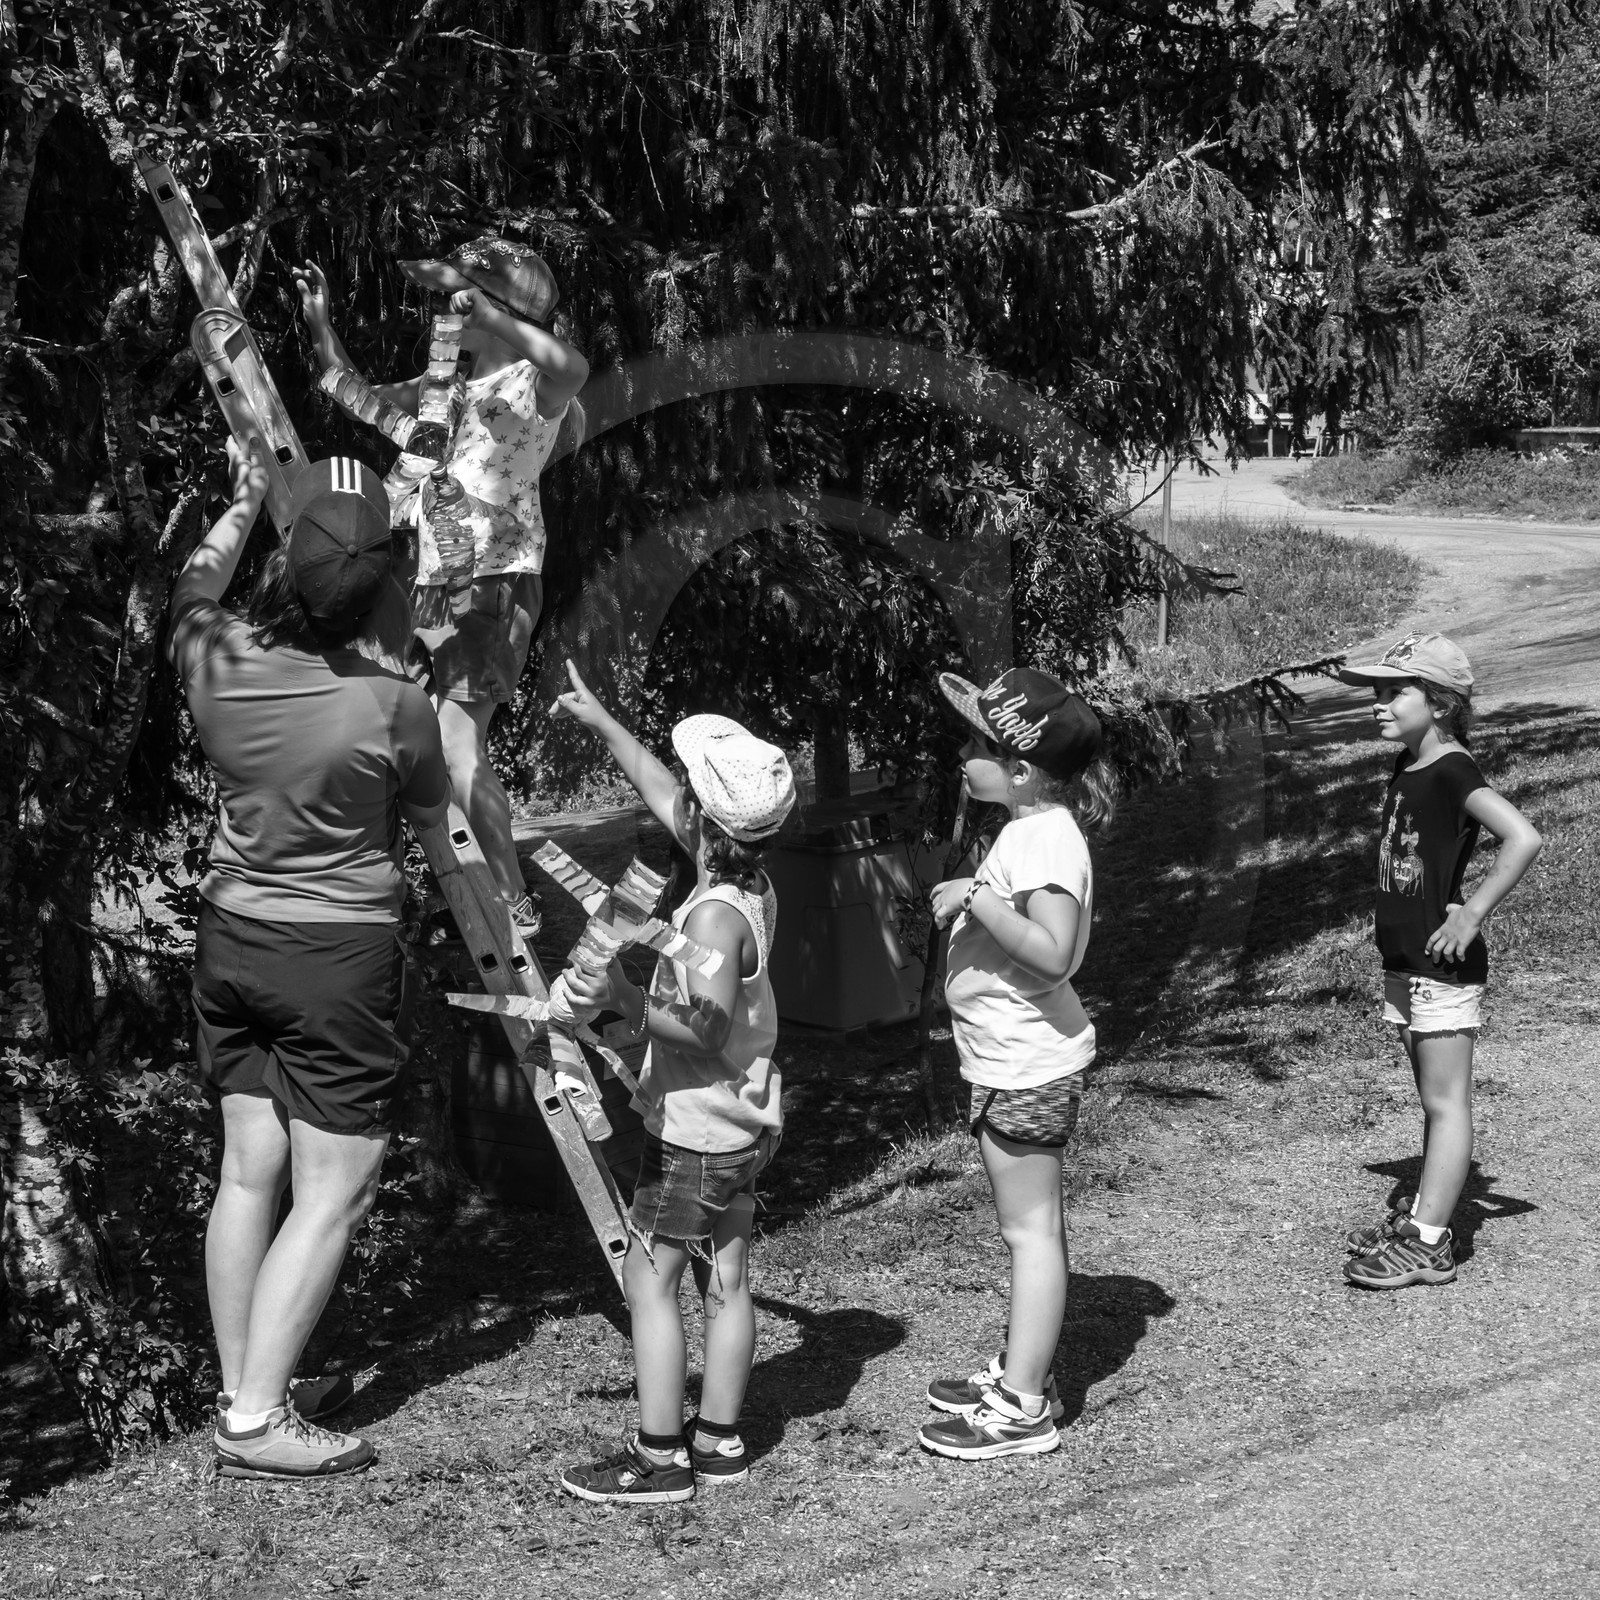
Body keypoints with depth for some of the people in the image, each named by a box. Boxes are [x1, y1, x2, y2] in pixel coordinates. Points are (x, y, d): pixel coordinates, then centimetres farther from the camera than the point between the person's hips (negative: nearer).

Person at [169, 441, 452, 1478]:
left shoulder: (218, 664, -7)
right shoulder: (393, 705, -19)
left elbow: (194, 586, 19)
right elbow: (432, 816, 2)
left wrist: (241, 505, 33)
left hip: (232, 937, 6)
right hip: (338, 956, -6)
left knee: (249, 1171, 13)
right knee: (333, 1193, 1)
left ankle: (245, 1391, 21)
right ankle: (256, 1421, -1)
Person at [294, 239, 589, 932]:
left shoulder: (531, 387, -7)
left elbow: (572, 366, -33)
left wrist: (476, 301, -28)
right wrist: (320, 325, 17)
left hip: (495, 584, -8)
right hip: (429, 583, 8)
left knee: (457, 745, -17)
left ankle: (514, 903, -10)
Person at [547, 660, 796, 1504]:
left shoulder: (717, 915, -23)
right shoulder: (751, 888, 4)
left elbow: (704, 1029, -28)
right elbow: (659, 794, 14)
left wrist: (623, 999, -27)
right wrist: (600, 722, 19)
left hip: (698, 1129, -9)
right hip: (739, 1121, 9)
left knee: (648, 1277, -1)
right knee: (725, 1280, 13)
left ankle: (659, 1455, 3)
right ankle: (717, 1439, 22)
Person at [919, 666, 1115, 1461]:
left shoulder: (1044, 840, -23)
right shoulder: (1035, 824, 6)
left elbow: (1052, 951, -33)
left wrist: (976, 898, -30)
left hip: (1025, 1068, -11)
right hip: (1013, 1062, 11)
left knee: (1031, 1230, -3)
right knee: (1029, 1227, 18)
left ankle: (1022, 1408, 4)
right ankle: (1020, 1373, 30)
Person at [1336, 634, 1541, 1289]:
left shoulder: (1453, 774, -17)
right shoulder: (1406, 769, 10)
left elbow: (1523, 838, -29)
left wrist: (1471, 915, -25)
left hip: (1444, 966, -9)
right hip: (1404, 964, 9)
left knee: (1445, 1102, -4)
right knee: (1432, 1099, 16)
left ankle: (1428, 1246, -3)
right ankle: (1421, 1214, 24)